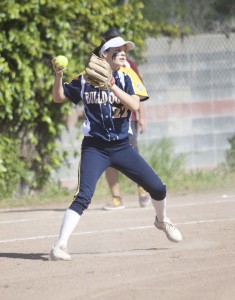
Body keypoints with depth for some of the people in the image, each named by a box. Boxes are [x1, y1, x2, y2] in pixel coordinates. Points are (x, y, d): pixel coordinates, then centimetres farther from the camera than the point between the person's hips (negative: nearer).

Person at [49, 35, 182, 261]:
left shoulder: (127, 76, -1)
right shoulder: (85, 79, -1)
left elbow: (135, 105, -16)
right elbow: (58, 98, 8)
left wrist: (112, 87, -28)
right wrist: (58, 76, -10)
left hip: (122, 147, 2)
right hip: (95, 148, -2)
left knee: (158, 189, 4)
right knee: (83, 197, -21)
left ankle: (162, 221, 37)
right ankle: (59, 246, -20)